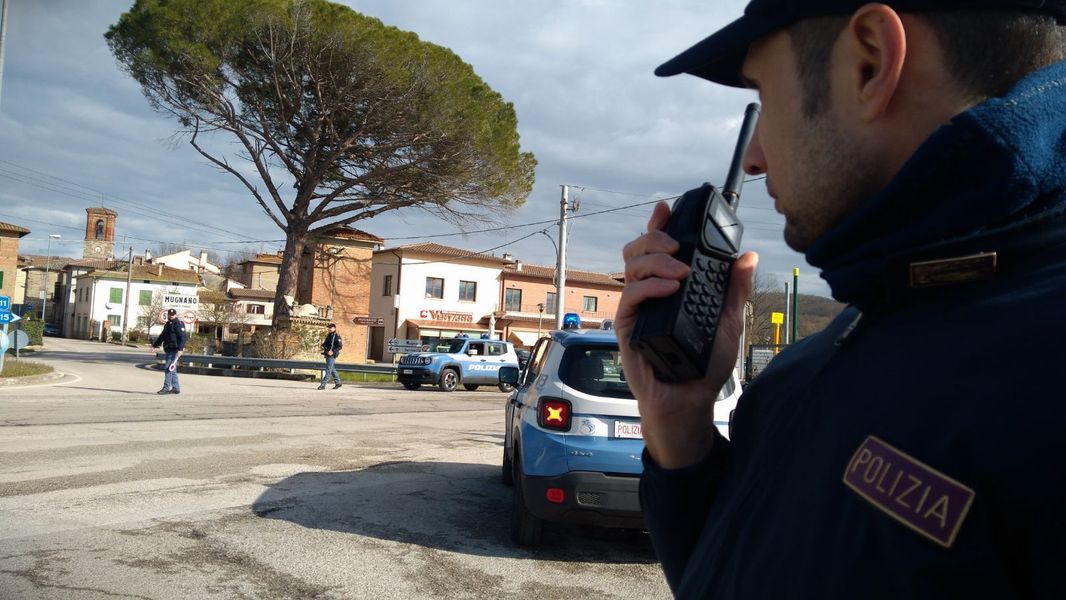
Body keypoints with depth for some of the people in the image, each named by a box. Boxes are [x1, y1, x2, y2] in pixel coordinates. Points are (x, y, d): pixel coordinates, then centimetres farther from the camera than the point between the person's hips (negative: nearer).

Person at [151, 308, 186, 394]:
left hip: (174, 350, -9)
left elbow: (182, 338, -17)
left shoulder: (178, 324, -9)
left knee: (168, 368, -13)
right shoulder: (167, 324, 19)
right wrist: (154, 344, 29)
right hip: (169, 350, 9)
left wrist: (180, 349, -26)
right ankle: (176, 388, 16)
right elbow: (162, 336, 30)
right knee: (172, 370, 11)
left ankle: (166, 388, -12)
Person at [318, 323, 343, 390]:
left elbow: (340, 346, -17)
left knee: (328, 370, -9)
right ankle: (338, 382, 26)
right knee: (332, 369, 15)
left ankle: (323, 385, -10)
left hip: (332, 355, -9)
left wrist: (333, 352, -25)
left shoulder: (337, 336, -10)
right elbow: (325, 344, 23)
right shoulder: (328, 335, 15)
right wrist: (323, 344, 0)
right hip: (327, 355, 9)